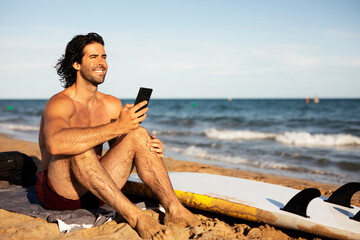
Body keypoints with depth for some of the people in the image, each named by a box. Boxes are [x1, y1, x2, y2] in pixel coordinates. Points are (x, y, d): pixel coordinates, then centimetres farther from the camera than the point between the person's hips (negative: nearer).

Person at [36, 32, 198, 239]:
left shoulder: (113, 105, 6)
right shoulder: (60, 103, -16)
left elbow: (118, 149, 13)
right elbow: (55, 143, -38)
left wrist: (151, 150, -10)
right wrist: (117, 126, -38)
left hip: (95, 194, 6)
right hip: (59, 192, -6)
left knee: (139, 134, -11)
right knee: (78, 147, -35)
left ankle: (174, 210, -22)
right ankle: (134, 215, -37)